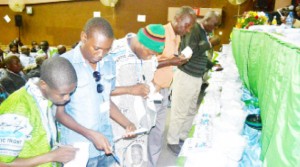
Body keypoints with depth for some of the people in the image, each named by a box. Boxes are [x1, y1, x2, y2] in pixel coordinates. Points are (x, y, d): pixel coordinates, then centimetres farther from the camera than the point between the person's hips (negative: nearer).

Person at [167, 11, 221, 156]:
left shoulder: (203, 32, 14)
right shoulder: (193, 29, -15)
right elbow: (190, 52, -29)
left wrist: (213, 65, 12)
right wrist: (210, 43, -20)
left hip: (196, 78, 9)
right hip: (185, 77, -9)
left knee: (191, 110, 18)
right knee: (180, 111, 2)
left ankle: (183, 136, 35)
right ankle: (172, 141, 18)